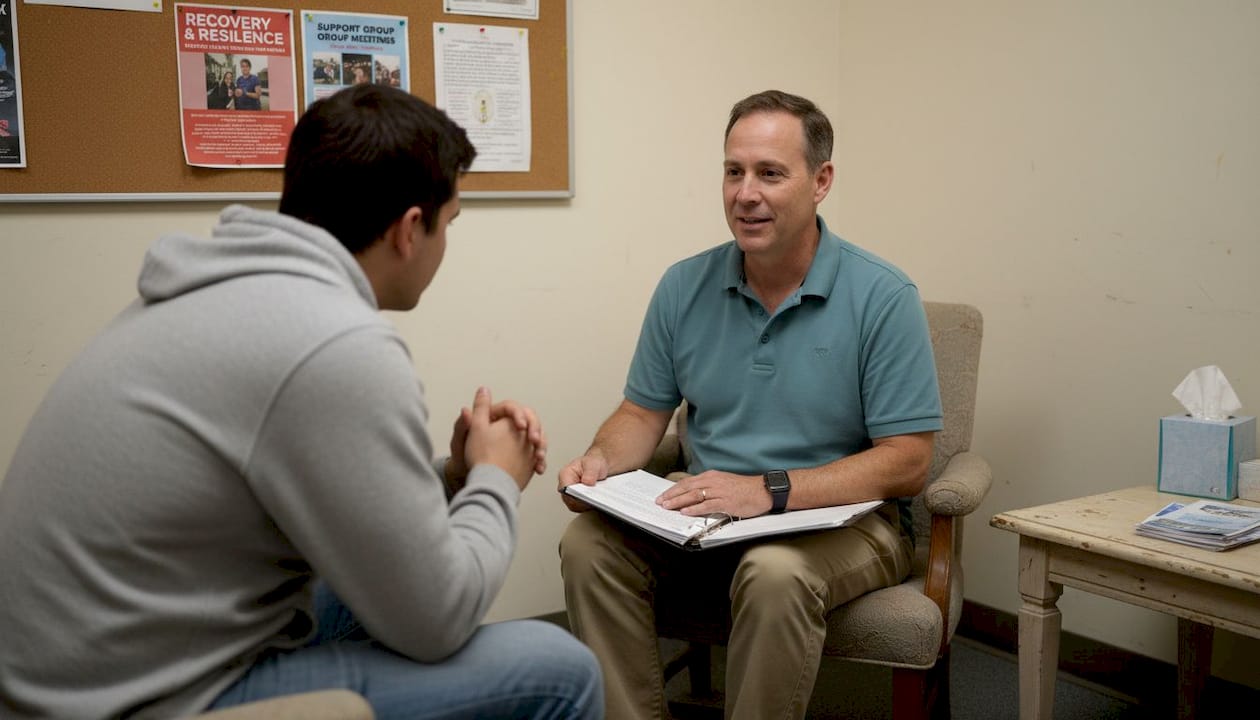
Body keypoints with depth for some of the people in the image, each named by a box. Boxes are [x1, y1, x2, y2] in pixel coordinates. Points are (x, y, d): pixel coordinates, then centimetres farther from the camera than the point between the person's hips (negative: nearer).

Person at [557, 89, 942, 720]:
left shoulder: (883, 298, -10)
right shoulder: (683, 288, 3)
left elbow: (906, 462, -13)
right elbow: (644, 411, 11)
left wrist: (769, 491, -24)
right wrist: (602, 460, -12)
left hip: (843, 519, -4)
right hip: (708, 517, 4)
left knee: (775, 572, -36)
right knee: (588, 542, -20)